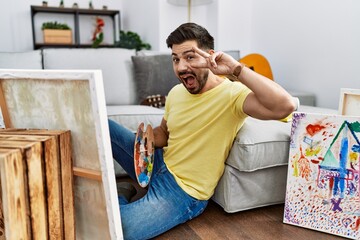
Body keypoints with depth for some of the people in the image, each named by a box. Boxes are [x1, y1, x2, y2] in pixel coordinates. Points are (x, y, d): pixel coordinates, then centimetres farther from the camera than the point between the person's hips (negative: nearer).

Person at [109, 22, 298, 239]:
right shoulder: (176, 93, 2)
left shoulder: (232, 94, -21)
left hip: (184, 193, -7)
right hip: (159, 166, 7)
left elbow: (285, 106, -38)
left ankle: (121, 203, 12)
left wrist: (237, 69, -37)